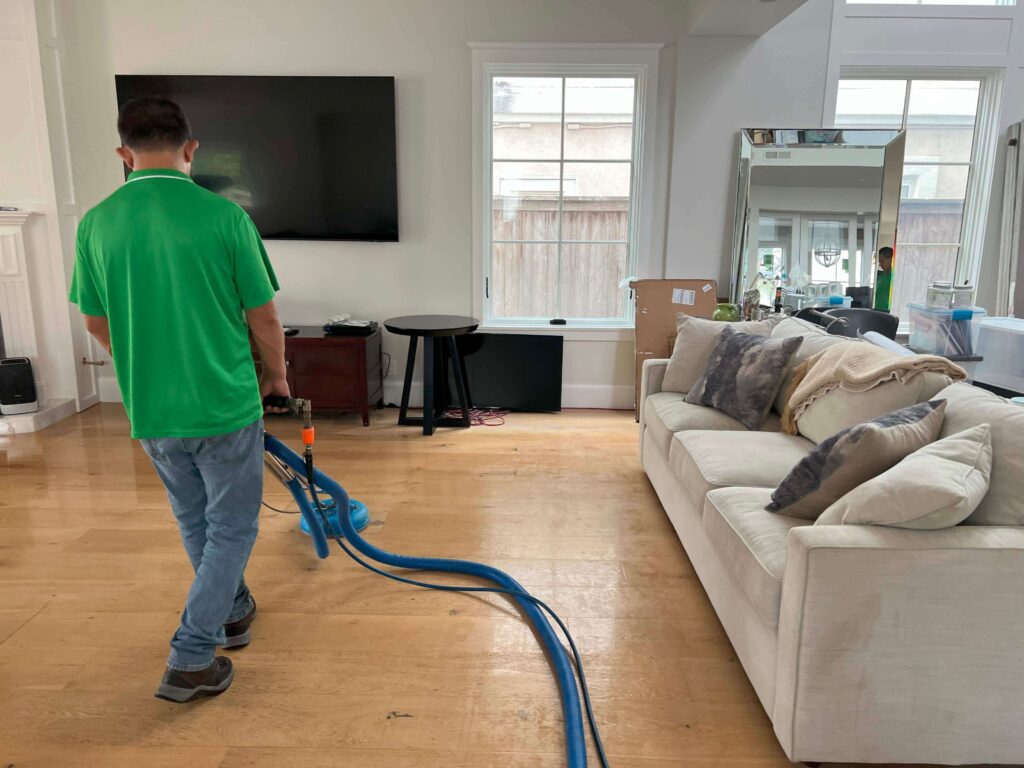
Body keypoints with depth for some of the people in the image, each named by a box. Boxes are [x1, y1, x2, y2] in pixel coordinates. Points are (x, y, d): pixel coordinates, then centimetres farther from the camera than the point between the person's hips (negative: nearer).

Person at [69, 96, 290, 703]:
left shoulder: (96, 223, -2)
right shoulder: (224, 216, -14)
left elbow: (98, 324, 8)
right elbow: (264, 318, -10)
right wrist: (277, 377, 9)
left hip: (150, 412, 5)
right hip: (225, 407, -4)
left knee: (197, 524, 24)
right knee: (231, 529, 11)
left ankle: (233, 612, 41)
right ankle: (190, 661, 10)